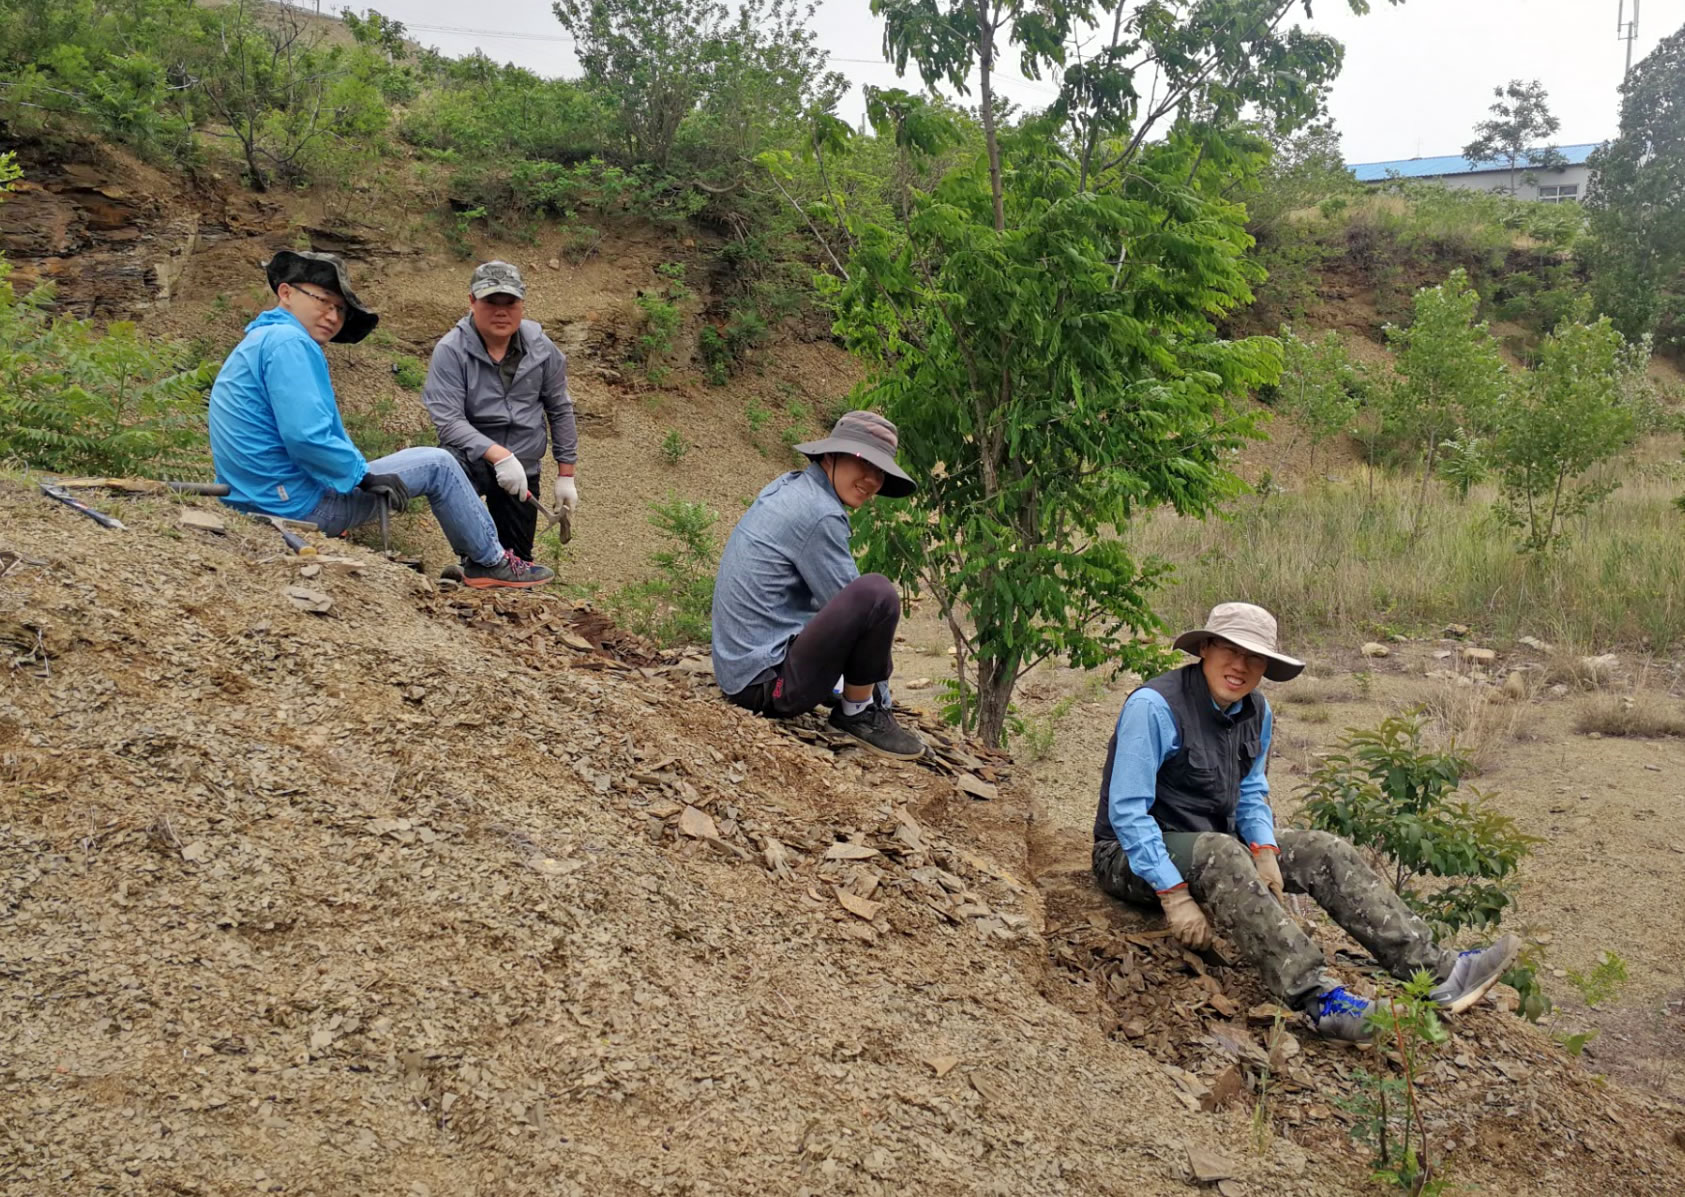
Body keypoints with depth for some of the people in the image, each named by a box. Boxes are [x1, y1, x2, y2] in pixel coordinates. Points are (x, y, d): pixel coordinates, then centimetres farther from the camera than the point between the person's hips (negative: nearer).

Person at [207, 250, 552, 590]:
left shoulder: (258, 343, 17)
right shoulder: (288, 343, -16)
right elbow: (306, 436, -26)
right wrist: (366, 477, -13)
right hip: (299, 504, -11)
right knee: (437, 465, 0)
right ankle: (492, 562, 15)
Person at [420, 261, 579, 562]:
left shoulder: (541, 348, -3)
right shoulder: (451, 350, -15)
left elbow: (560, 410, 7)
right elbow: (448, 421, -22)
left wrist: (566, 474, 6)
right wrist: (499, 455, -34)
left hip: (522, 468, 4)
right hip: (470, 458, -4)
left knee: (518, 559, 7)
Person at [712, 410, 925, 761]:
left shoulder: (790, 486, 10)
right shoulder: (820, 515, -18)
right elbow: (853, 606, -13)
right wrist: (883, 699, -3)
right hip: (768, 682, -11)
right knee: (877, 593, -27)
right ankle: (859, 712, -5)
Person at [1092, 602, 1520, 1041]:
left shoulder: (1256, 712, 3)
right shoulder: (1154, 706, -21)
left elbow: (1251, 793, 13)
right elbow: (1127, 810, -23)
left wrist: (1265, 851, -8)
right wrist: (1173, 895, -27)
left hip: (1216, 847, 8)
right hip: (1133, 855, -8)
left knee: (1324, 851, -7)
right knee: (1220, 854, -37)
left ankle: (1435, 970, -13)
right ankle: (1315, 997, -45)